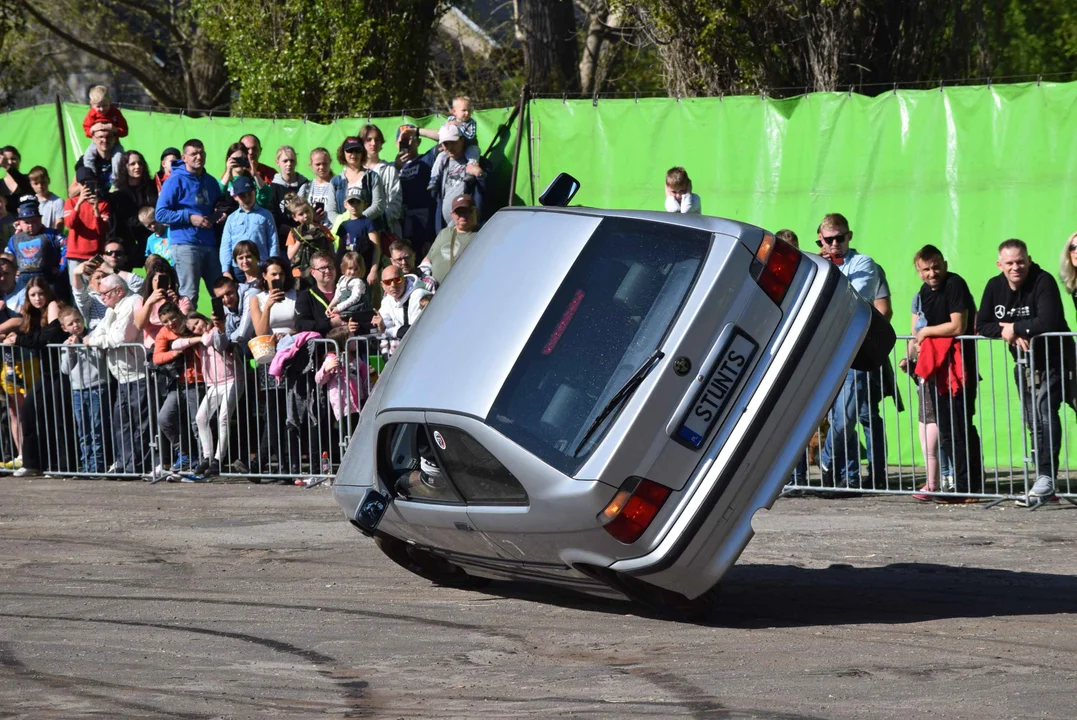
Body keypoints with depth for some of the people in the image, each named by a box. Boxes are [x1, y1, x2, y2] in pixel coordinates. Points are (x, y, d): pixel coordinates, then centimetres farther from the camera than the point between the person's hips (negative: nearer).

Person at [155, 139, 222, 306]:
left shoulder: (211, 182, 16)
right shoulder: (176, 180, -3)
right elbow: (161, 214, -9)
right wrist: (190, 218, -15)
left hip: (210, 244, 6)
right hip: (185, 245, -6)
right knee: (189, 295, -6)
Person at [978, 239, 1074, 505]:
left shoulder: (1043, 282, -20)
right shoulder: (995, 287, 0)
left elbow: (1049, 322, -33)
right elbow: (981, 325, -1)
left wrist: (1014, 328, -21)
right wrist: (1006, 333, -20)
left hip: (1053, 362, -7)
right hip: (1025, 365, 7)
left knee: (1044, 410, -25)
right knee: (1033, 422, 9)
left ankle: (1046, 478, -27)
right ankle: (1044, 484, 16)